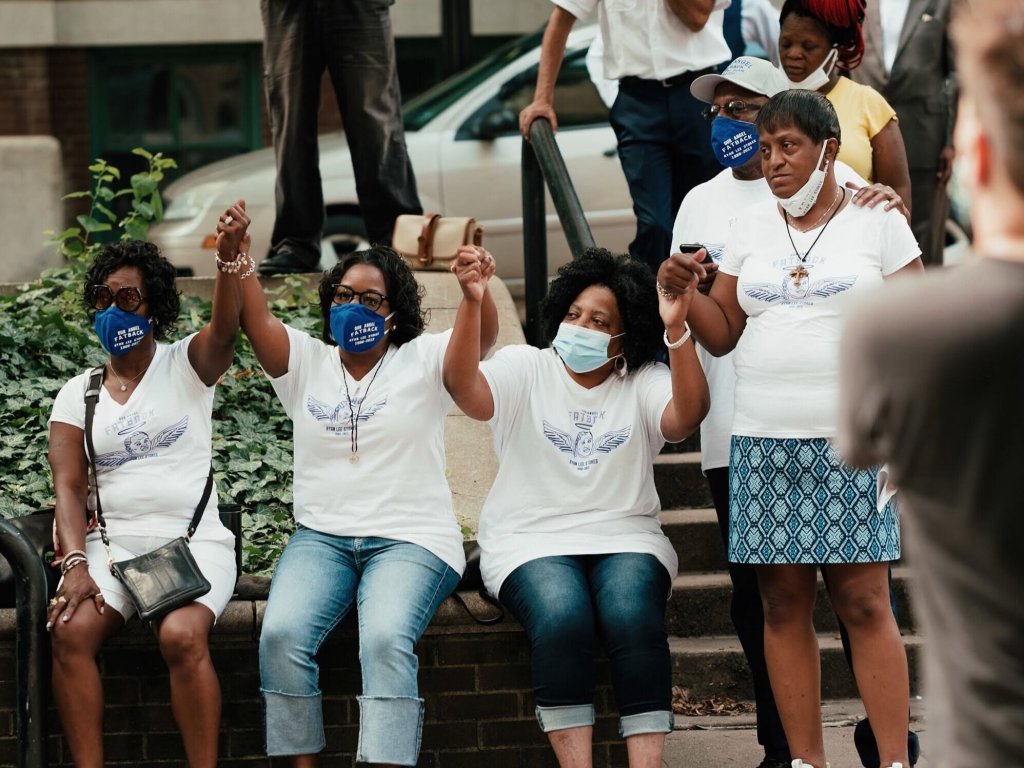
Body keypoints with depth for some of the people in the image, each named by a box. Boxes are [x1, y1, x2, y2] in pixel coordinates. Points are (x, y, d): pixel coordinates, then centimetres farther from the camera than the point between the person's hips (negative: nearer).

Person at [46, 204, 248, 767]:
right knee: (69, 631, -28)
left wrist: (230, 257, -38)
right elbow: (68, 487, 3)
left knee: (181, 635, -33)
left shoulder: (186, 366, 6)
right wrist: (75, 563, -14)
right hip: (112, 543, 3)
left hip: (194, 540, -2)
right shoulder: (77, 394, 12)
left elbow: (225, 328, -17)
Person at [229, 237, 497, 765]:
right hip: (321, 537, 3)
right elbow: (256, 321, -1)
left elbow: (482, 337, -11)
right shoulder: (306, 362, 14)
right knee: (281, 634, -26)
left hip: (412, 539, -3)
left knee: (386, 639, -32)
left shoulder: (422, 362, 7)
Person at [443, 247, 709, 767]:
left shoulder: (643, 382, 8)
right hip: (530, 542, -1)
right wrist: (471, 303, -30)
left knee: (633, 618, -31)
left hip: (625, 539, 1)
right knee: (563, 618, -33)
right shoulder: (524, 369, 6)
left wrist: (676, 331, -30)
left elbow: (687, 416, -15)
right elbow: (462, 388, -15)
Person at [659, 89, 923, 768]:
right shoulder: (752, 227, 12)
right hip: (764, 443, 4)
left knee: (864, 602, -8)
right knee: (784, 605, 2)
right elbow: (723, 333, 13)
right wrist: (685, 293, -7)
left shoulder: (878, 221, 2)